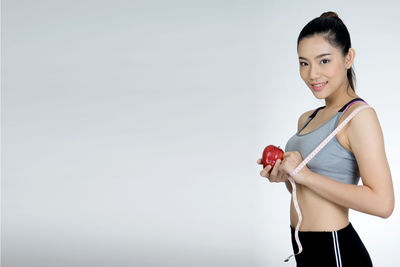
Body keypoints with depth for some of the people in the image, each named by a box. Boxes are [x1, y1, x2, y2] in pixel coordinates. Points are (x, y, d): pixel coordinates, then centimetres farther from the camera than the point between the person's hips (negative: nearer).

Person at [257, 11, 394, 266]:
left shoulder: (359, 115, -15)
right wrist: (283, 176, -3)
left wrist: (305, 175, -22)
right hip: (303, 246, 8)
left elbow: (382, 202, -25)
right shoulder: (307, 119, 9)